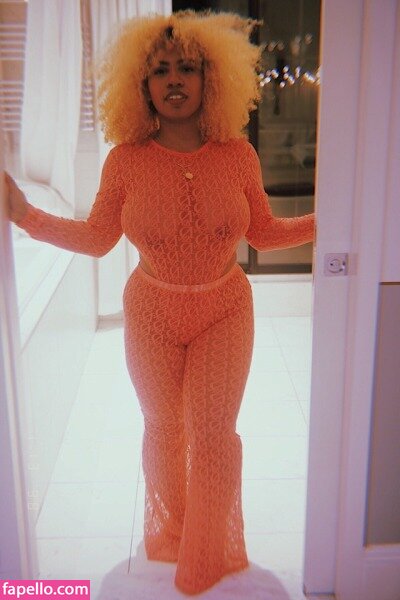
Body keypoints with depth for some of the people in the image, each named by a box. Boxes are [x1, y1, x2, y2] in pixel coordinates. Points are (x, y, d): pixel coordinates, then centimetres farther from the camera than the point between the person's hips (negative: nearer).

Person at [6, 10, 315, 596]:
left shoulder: (238, 154, -9)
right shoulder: (126, 161, -11)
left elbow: (263, 232, 3)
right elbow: (96, 238, -1)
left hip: (224, 311, 0)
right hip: (152, 314, 1)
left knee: (213, 430, 1)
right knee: (163, 427, 16)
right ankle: (169, 533, 44)